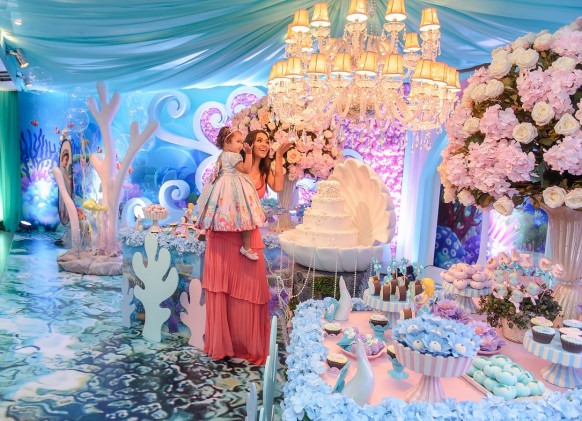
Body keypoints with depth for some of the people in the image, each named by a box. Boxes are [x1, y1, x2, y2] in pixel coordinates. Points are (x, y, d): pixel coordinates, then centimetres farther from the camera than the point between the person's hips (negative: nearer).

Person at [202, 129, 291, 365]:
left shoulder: (266, 171, 12)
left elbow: (278, 188, -8)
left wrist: (278, 157, -5)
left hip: (249, 235, 3)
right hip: (224, 231, -3)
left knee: (249, 287, 4)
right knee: (222, 287, 3)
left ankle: (246, 343, 19)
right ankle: (221, 343, 17)